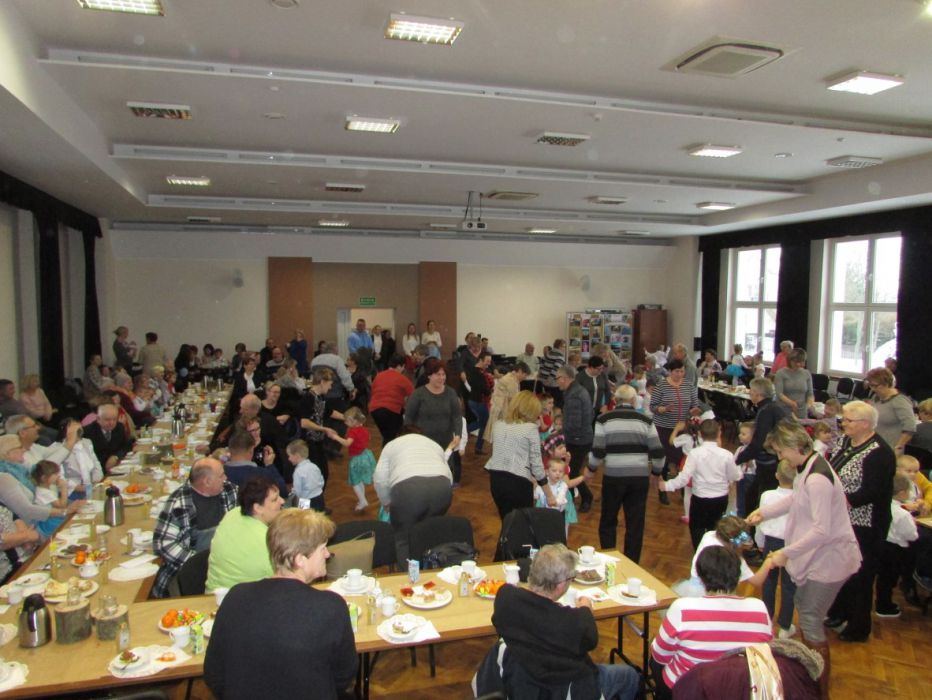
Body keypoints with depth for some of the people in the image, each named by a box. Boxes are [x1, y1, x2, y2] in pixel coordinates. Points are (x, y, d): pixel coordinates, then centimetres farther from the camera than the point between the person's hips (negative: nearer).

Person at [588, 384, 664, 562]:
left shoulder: (604, 419, -2)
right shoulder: (645, 420, 3)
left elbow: (597, 451, -6)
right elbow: (657, 452, 2)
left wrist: (592, 469, 11)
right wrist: (655, 472, 17)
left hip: (613, 477, -1)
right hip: (640, 477, 1)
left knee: (608, 521, 16)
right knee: (635, 523, 12)